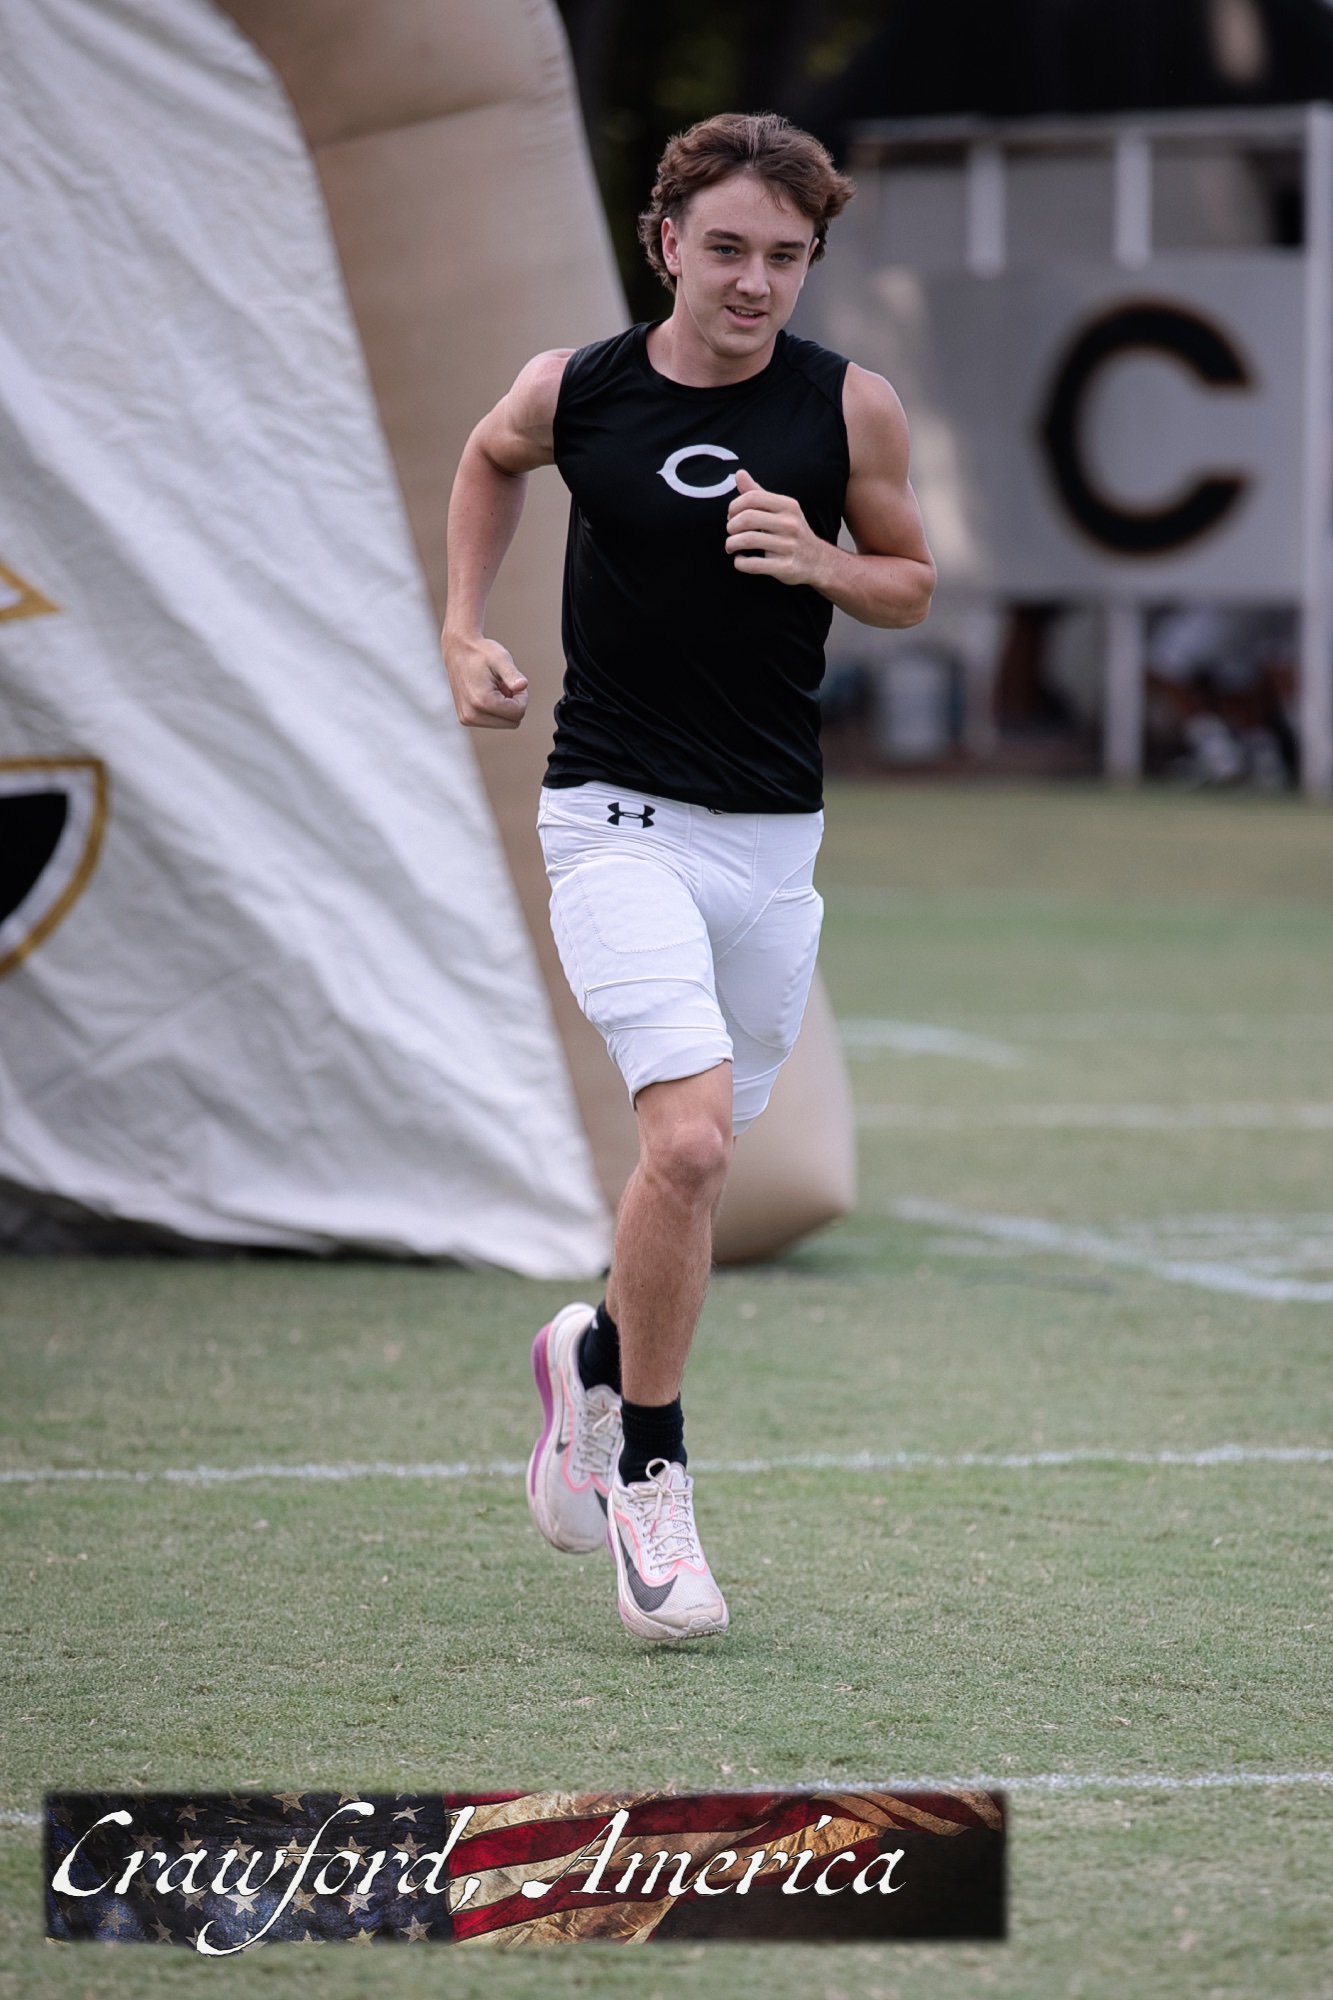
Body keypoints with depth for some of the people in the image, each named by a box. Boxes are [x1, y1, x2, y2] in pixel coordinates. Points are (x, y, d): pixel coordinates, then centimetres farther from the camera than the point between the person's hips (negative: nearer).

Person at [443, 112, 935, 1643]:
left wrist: (818, 560, -12)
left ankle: (593, 1352, 43)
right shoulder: (573, 391, -4)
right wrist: (464, 634, 10)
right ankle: (648, 1478, -5)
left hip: (773, 833, 3)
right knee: (687, 1138, -20)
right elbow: (488, 461, 19)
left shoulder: (851, 408, -3)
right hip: (617, 822, -3)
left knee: (700, 1154, 11)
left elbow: (911, 582, 9)